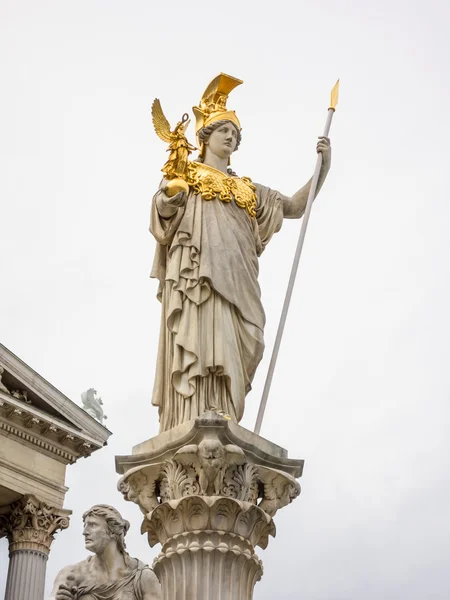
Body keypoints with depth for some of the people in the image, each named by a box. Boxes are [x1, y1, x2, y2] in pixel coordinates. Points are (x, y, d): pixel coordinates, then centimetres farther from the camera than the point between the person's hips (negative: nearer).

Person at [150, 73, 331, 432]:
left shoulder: (246, 188, 32)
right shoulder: (185, 173, 19)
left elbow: (296, 207, 26)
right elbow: (162, 212, 2)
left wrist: (324, 167, 14)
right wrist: (169, 195, -21)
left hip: (235, 278, 5)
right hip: (197, 272, -4)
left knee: (228, 356, -9)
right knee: (198, 347, -22)